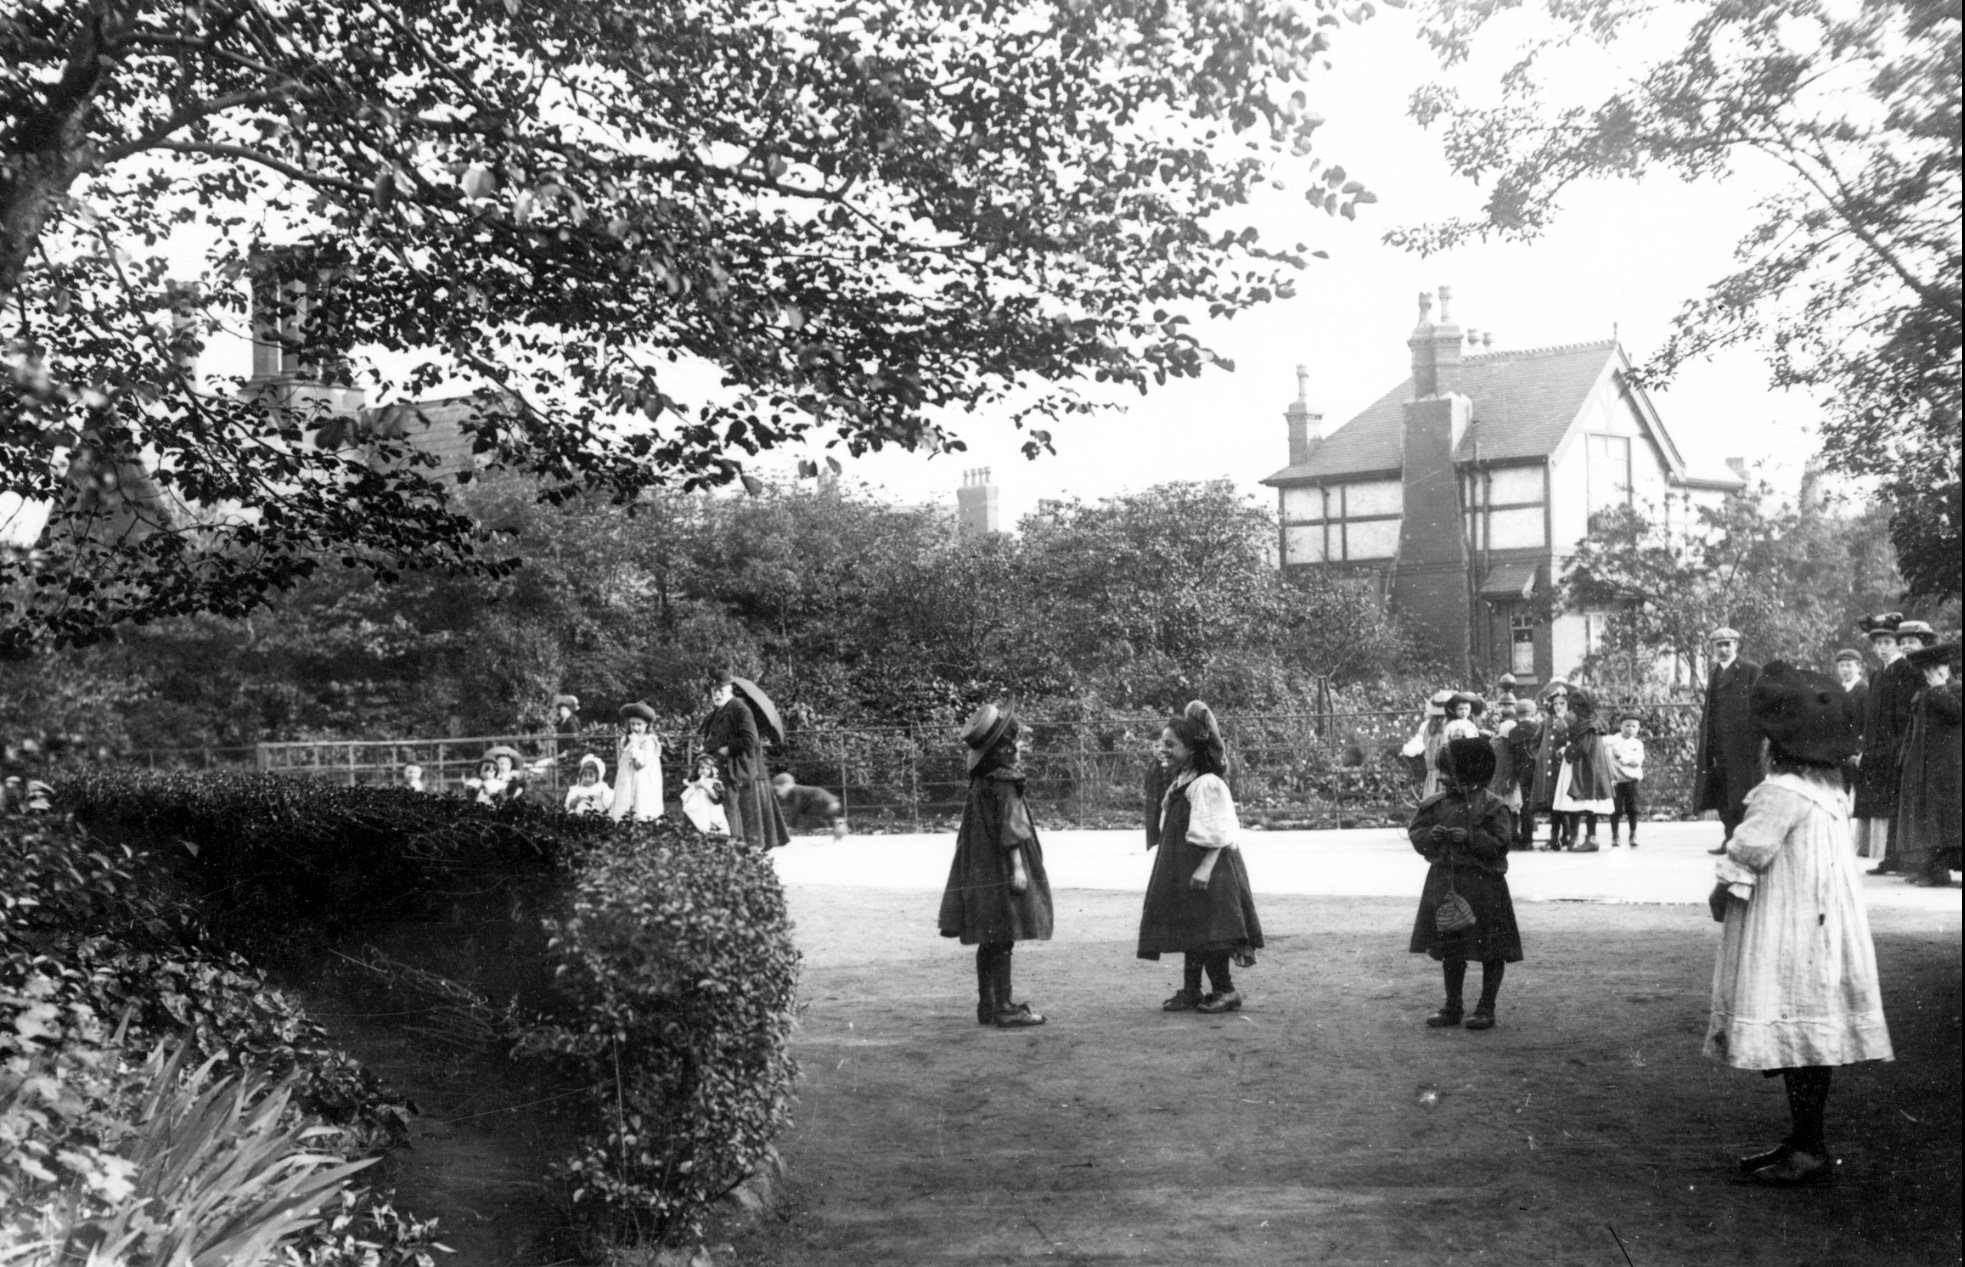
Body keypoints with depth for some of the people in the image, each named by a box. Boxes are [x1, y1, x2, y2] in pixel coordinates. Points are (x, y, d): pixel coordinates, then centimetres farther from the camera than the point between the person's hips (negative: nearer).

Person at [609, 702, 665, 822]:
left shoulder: (649, 741, -8)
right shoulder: (625, 740, 14)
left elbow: (641, 762, -18)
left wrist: (635, 744, -16)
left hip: (643, 786, -7)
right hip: (626, 784, 7)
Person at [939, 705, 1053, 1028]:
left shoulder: (982, 782, 13)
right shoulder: (1003, 783, -14)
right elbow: (1009, 829, -18)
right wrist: (1017, 866, -18)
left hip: (983, 874, 9)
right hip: (1002, 869, -9)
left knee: (990, 941, 12)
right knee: (1003, 940, -7)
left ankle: (989, 1005, 17)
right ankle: (1004, 1008, -5)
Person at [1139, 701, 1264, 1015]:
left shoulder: (1207, 784, -15)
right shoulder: (1178, 782, 13)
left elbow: (1215, 835, -19)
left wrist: (1206, 867, -24)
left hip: (1205, 869, -9)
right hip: (1182, 869, 9)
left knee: (1207, 931, -6)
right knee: (1190, 932, 11)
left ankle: (1225, 990, 3)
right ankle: (1191, 991, 16)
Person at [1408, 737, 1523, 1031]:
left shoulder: (1490, 806, -10)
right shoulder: (1437, 804, 6)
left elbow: (1501, 842, -15)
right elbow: (1415, 833, 8)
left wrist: (1470, 837, -24)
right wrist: (1431, 835, -11)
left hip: (1483, 883, -5)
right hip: (1444, 882, 5)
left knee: (1490, 951, 3)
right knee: (1450, 950, 12)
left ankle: (1486, 1008, 15)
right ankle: (1452, 1007, 23)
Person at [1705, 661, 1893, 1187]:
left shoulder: (1782, 792, -20)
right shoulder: (1828, 787, 9)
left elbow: (1744, 859, -17)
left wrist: (1718, 897, -1)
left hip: (1791, 936, -9)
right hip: (1822, 926, 9)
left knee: (1796, 1039, -3)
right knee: (1810, 1040, 13)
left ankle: (1809, 1150, 3)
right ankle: (1804, 1139, 21)